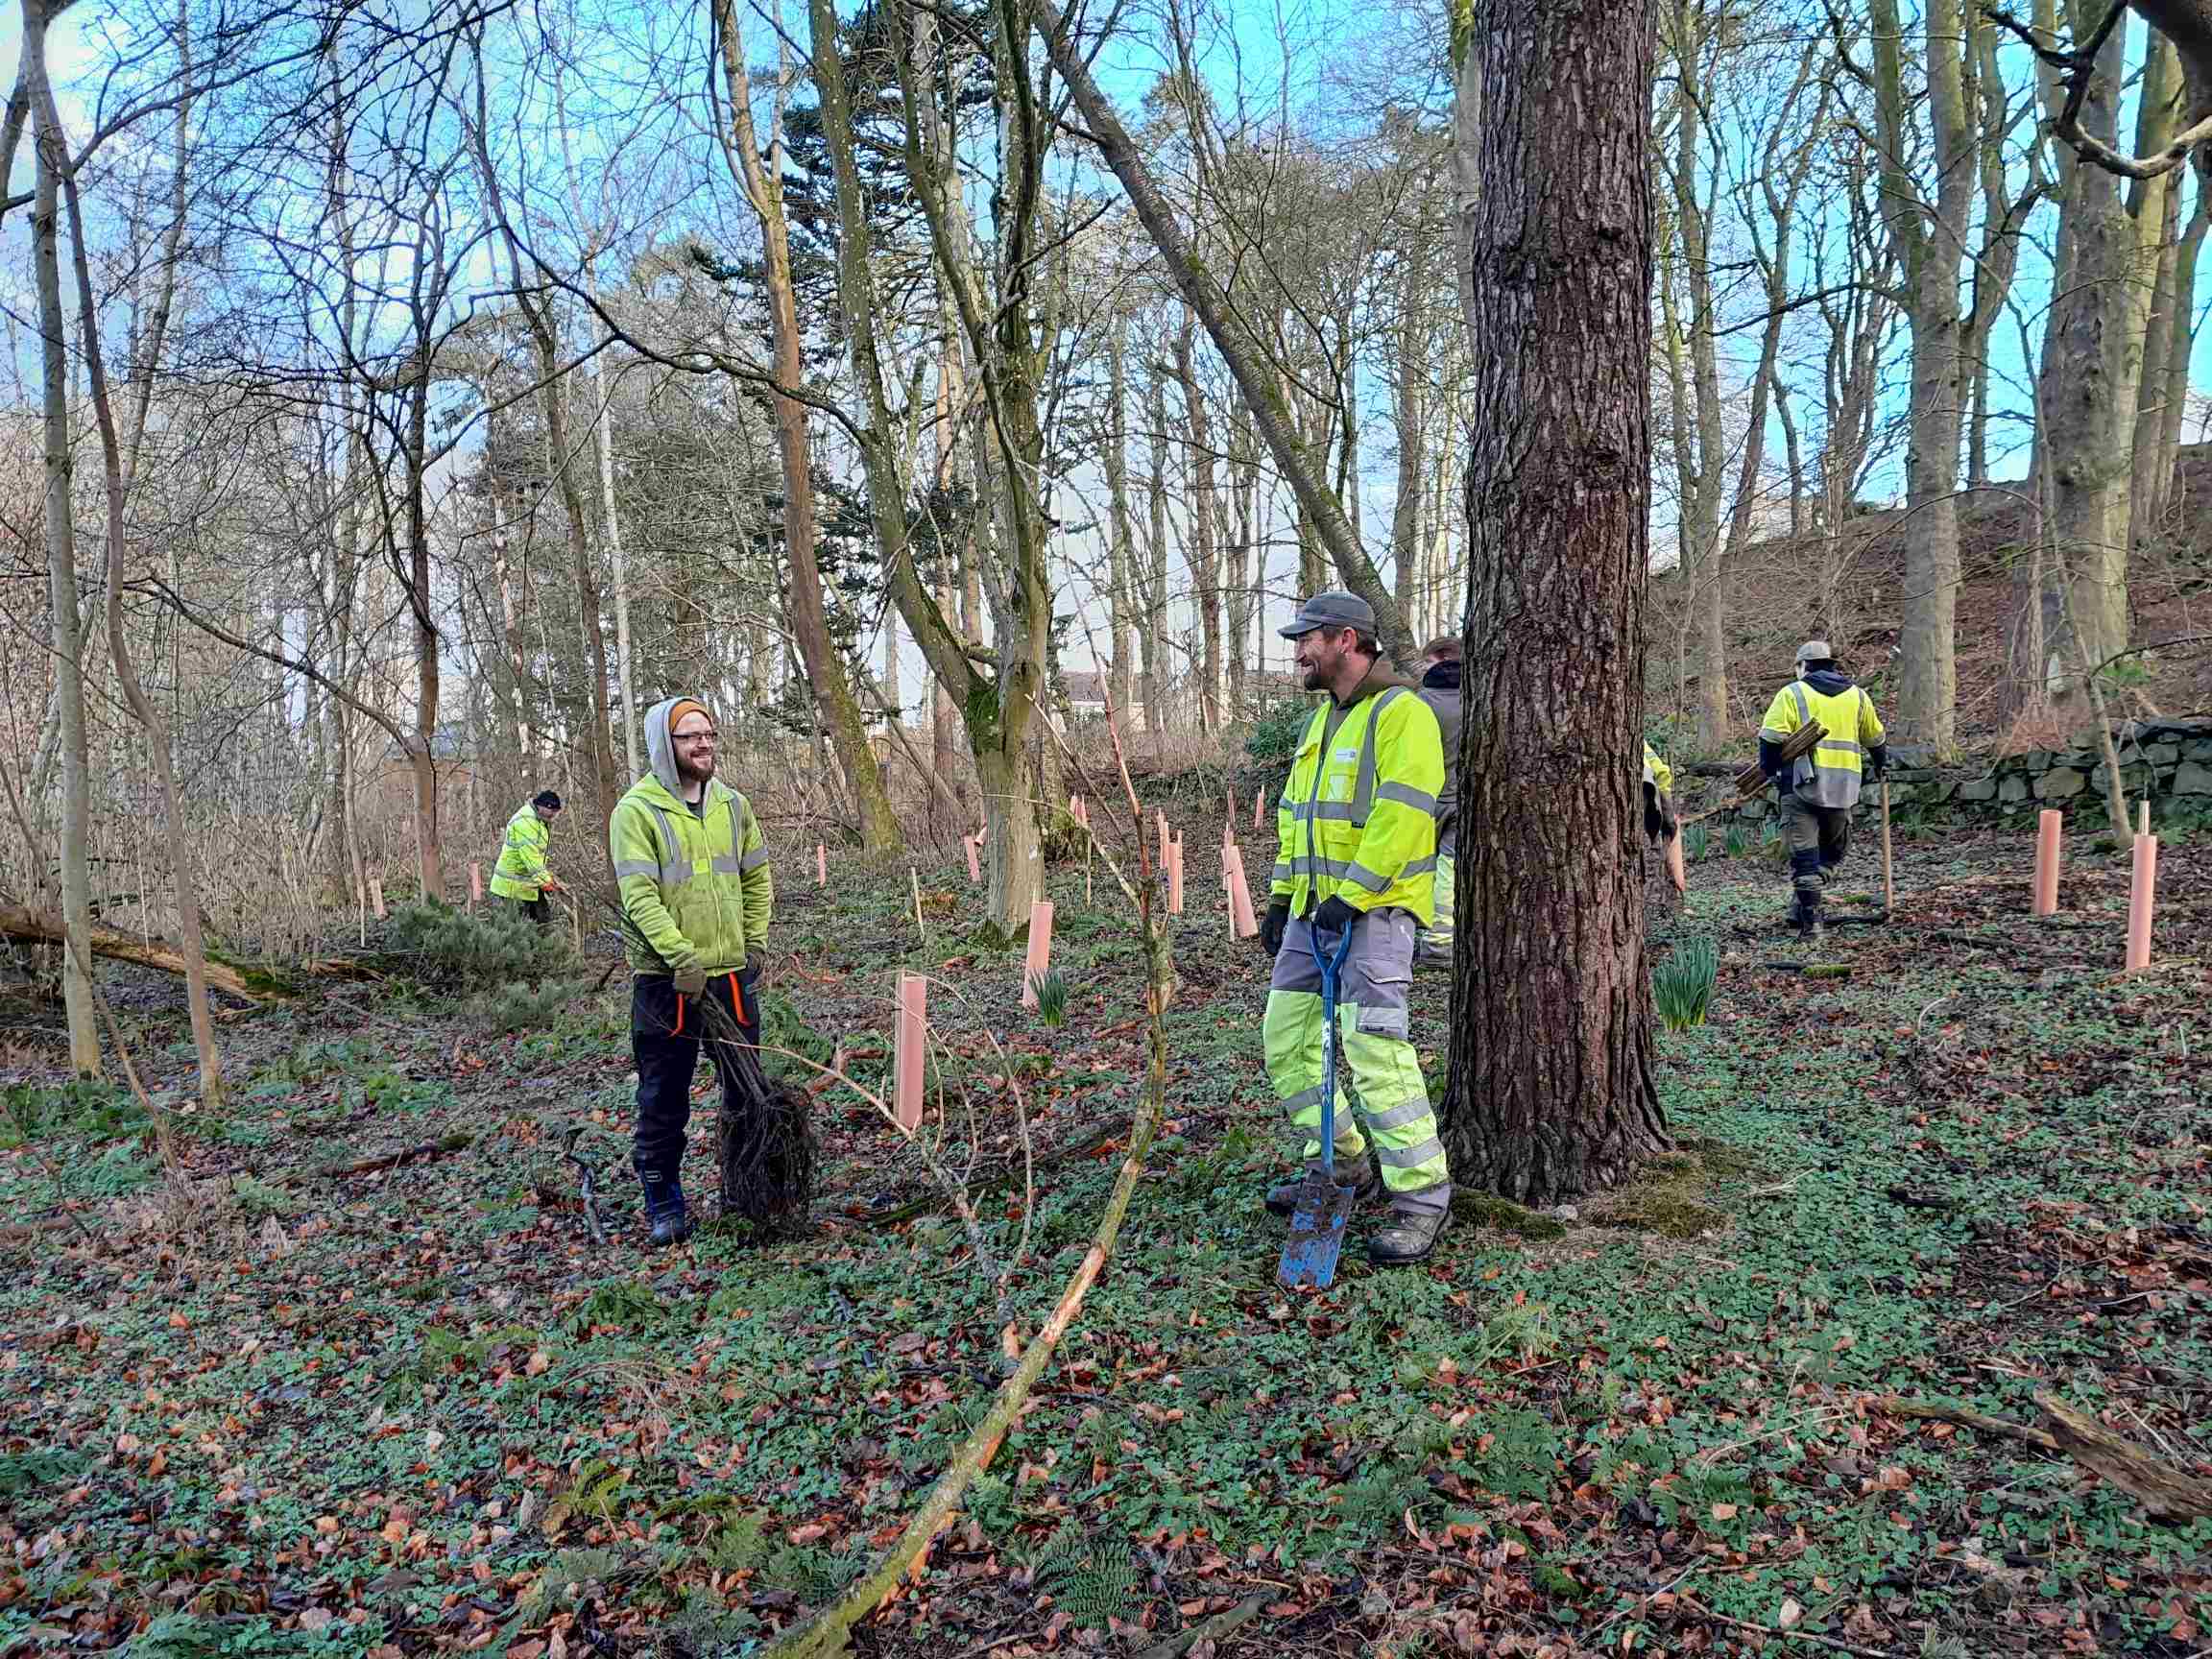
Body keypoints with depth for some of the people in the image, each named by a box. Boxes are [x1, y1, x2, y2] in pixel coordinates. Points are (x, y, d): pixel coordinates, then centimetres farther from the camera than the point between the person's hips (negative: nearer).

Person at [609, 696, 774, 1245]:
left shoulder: (732, 804, 7)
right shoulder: (636, 810, -10)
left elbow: (758, 881, 16)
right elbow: (639, 895, -18)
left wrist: (754, 944, 8)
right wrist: (683, 958, -26)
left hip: (732, 973, 5)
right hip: (666, 978, -5)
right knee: (664, 1097, 5)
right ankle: (664, 1205, 18)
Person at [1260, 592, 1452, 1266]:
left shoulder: (1400, 713, -11)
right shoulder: (1322, 720, 19)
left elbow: (1399, 816, -20)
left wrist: (1352, 896, -22)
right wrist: (1282, 895, 17)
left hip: (1374, 909, -9)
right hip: (1313, 909, 9)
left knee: (1371, 1047, -14)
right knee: (1286, 1039, 11)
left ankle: (1422, 1196, -3)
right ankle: (1341, 1161, 25)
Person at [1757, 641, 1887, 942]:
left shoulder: (1792, 694, 0)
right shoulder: (1857, 695, 15)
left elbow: (1771, 738, -10)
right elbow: (1875, 738, 27)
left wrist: (1768, 769, 5)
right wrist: (1881, 763, 45)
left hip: (1804, 782, -4)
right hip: (1844, 786, 4)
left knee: (1804, 853, 0)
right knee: (1834, 848, 19)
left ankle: (1810, 920, -3)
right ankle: (1802, 904, 6)